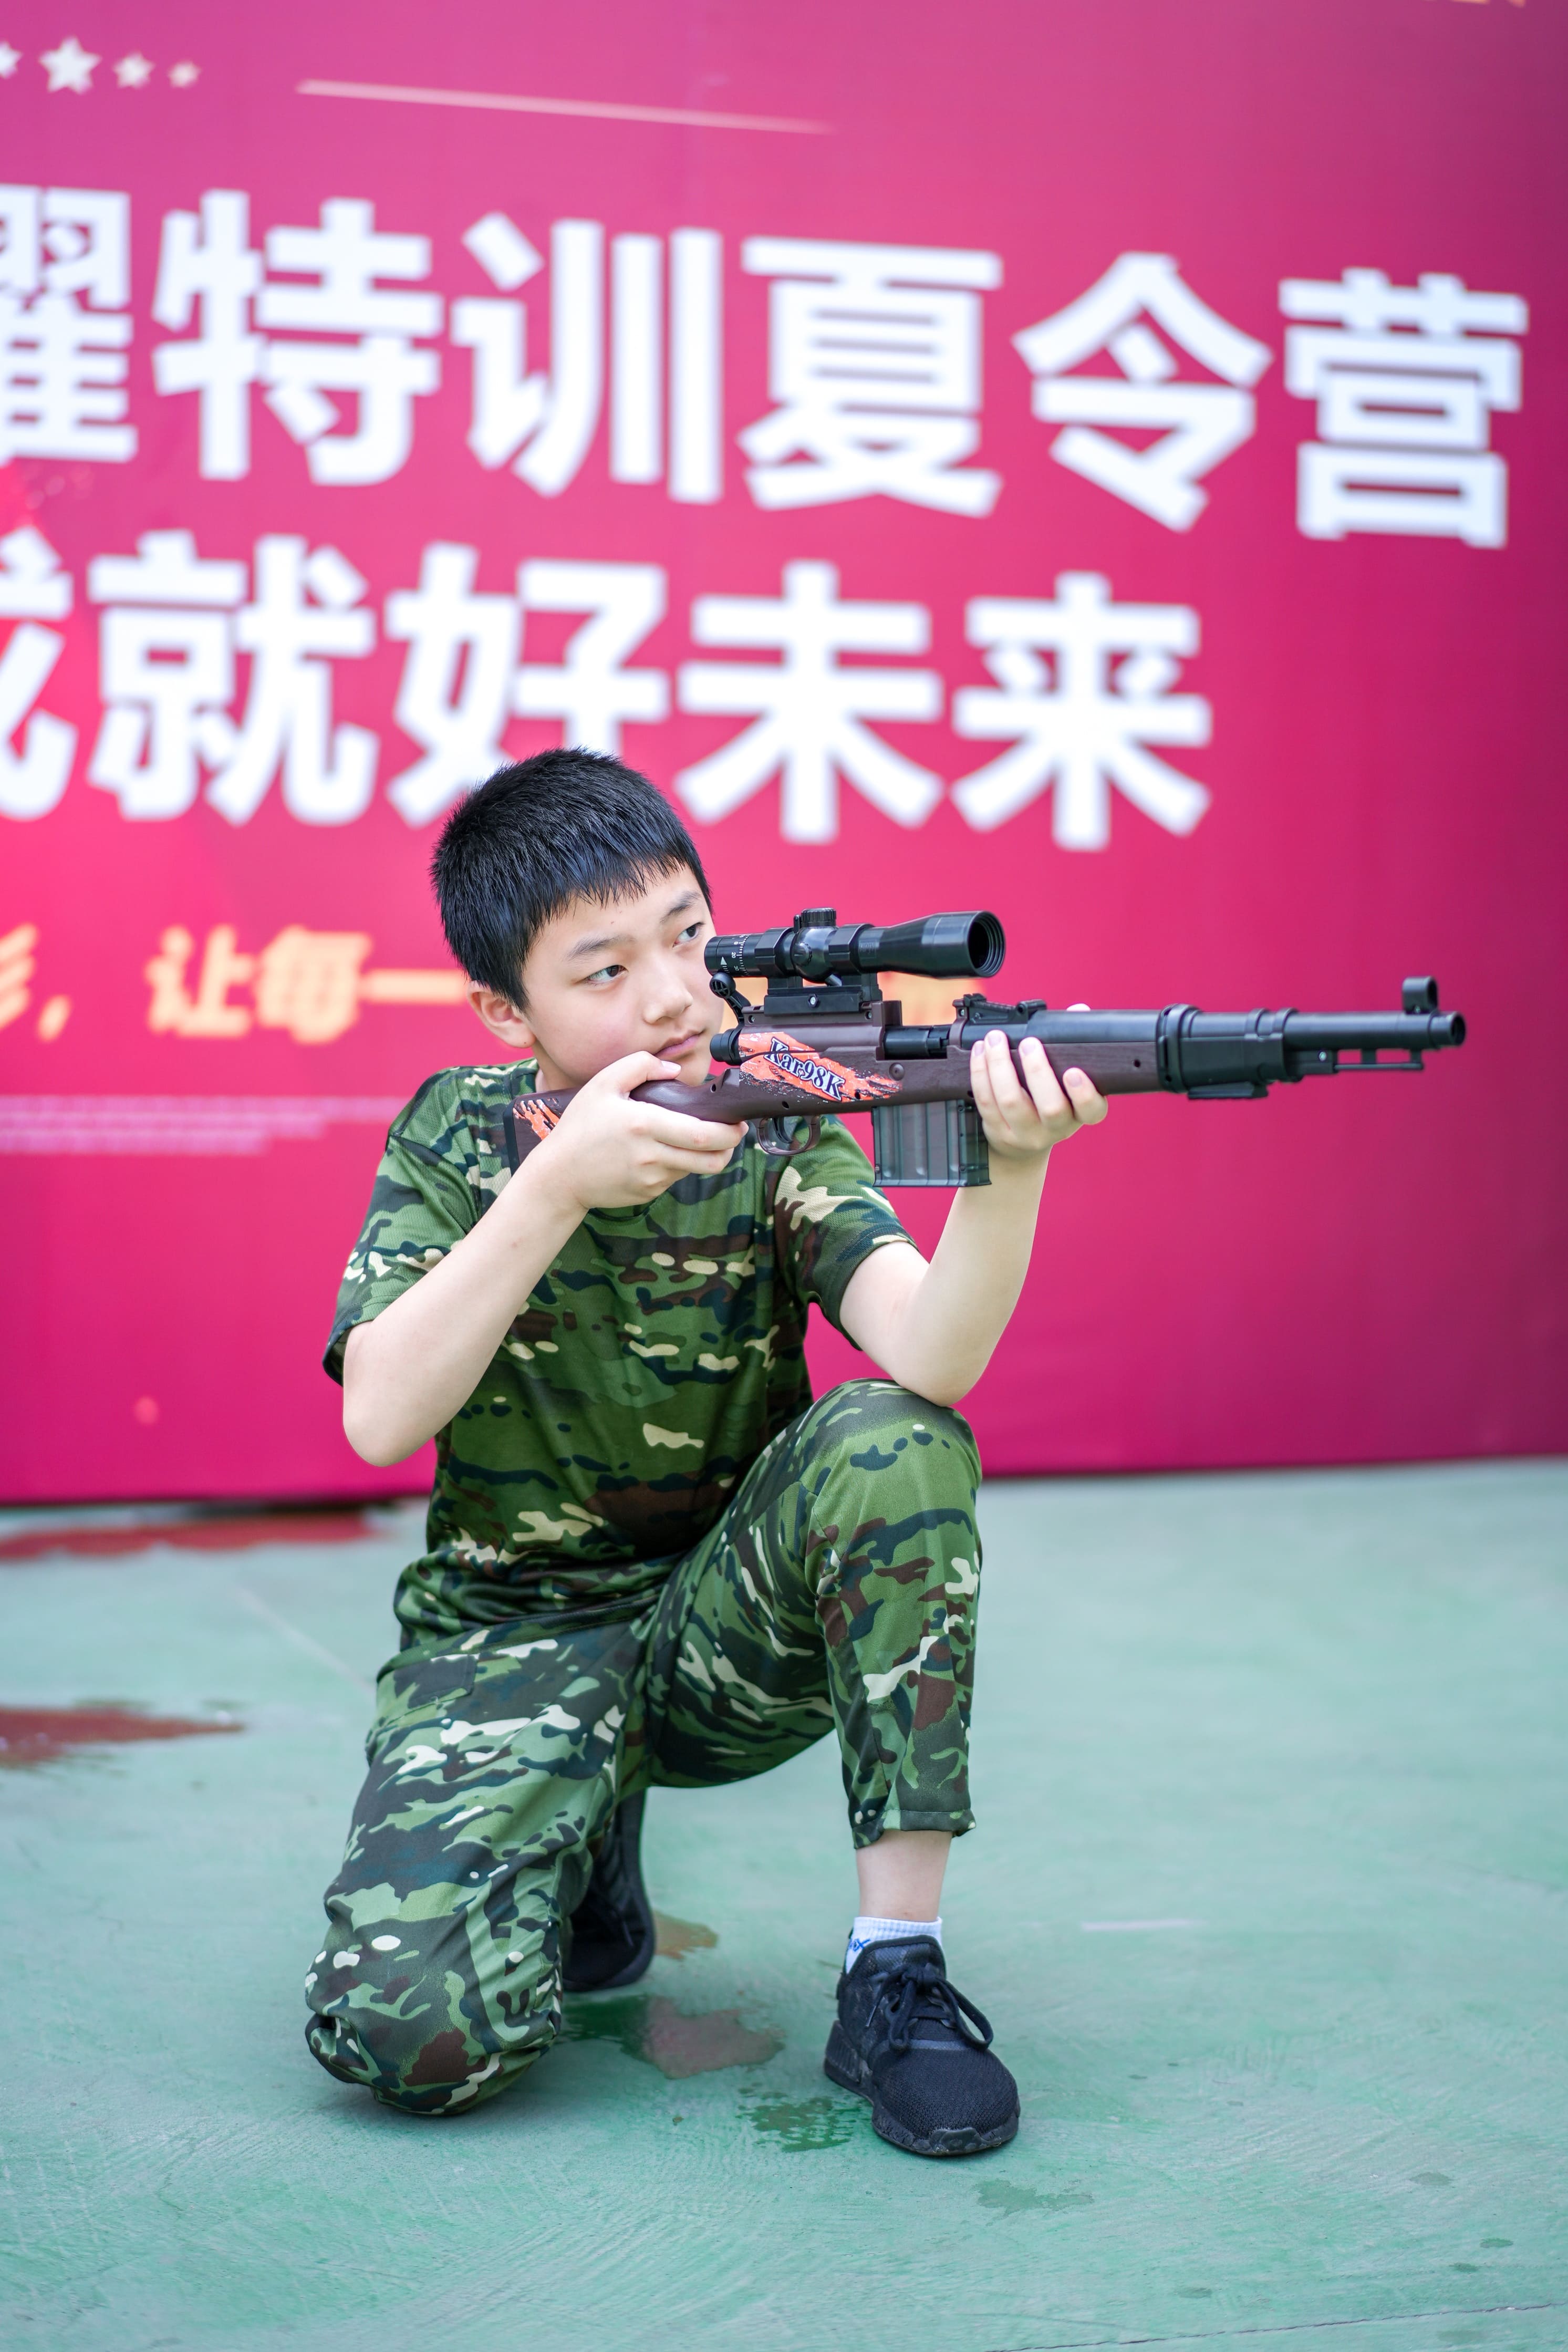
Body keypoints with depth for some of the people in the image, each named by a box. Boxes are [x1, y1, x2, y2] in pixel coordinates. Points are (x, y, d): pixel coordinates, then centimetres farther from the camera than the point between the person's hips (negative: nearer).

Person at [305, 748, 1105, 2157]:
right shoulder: (457, 1137, -5)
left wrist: (1015, 1164, -46)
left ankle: (898, 1966, -22)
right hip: (514, 1640, 0)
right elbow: (381, 1419, -20)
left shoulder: (782, 1134, -8)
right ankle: (589, 1846, 10)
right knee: (409, 2029, -26)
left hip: (734, 1629, 1)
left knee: (895, 1443, -31)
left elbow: (935, 1358, -26)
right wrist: (558, 1186, -29)